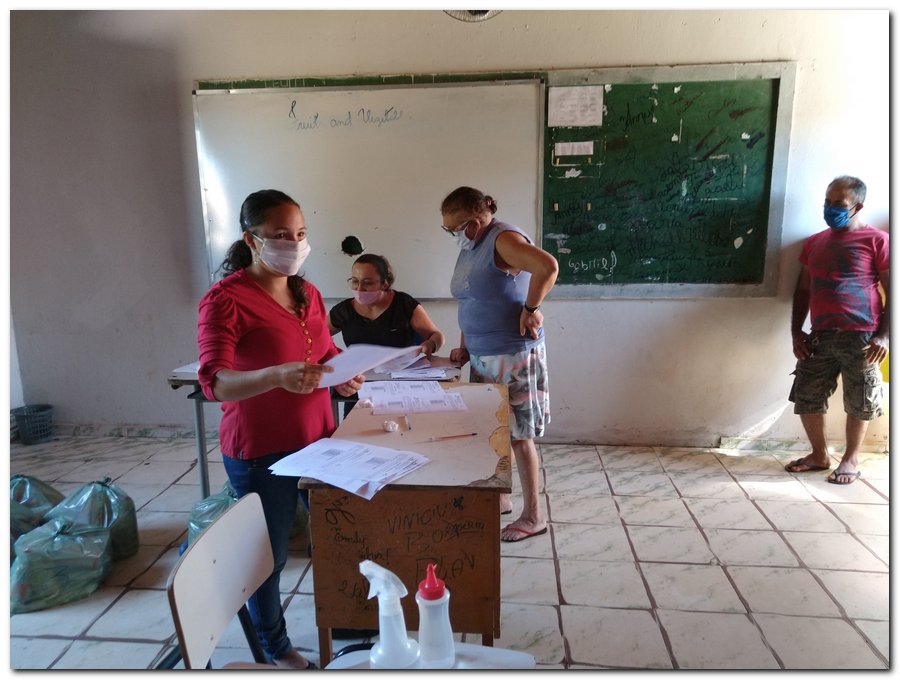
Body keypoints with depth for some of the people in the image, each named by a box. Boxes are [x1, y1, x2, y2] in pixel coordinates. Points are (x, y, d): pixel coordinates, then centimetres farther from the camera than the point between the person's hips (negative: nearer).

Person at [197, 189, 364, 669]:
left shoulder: (307, 293, 6)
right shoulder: (225, 299, -15)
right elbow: (215, 383, -25)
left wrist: (344, 376, -5)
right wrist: (277, 375, -42)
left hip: (317, 439, 6)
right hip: (260, 452, -6)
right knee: (269, 555, 10)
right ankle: (275, 648, 36)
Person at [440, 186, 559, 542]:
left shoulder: (503, 239, -17)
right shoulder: (470, 247, 11)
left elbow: (548, 266, -34)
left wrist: (531, 308, -24)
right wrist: (465, 346, 12)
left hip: (514, 356, -8)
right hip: (482, 356, 9)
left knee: (518, 435, 1)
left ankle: (533, 516, 17)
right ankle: (500, 499, 34)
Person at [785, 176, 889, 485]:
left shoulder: (877, 240, -1)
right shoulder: (813, 243, 14)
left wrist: (884, 335, -12)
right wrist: (796, 332, 7)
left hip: (861, 338, -4)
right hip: (820, 338, 5)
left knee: (859, 404, 7)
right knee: (806, 398, 6)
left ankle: (851, 458, 26)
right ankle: (819, 454, 26)